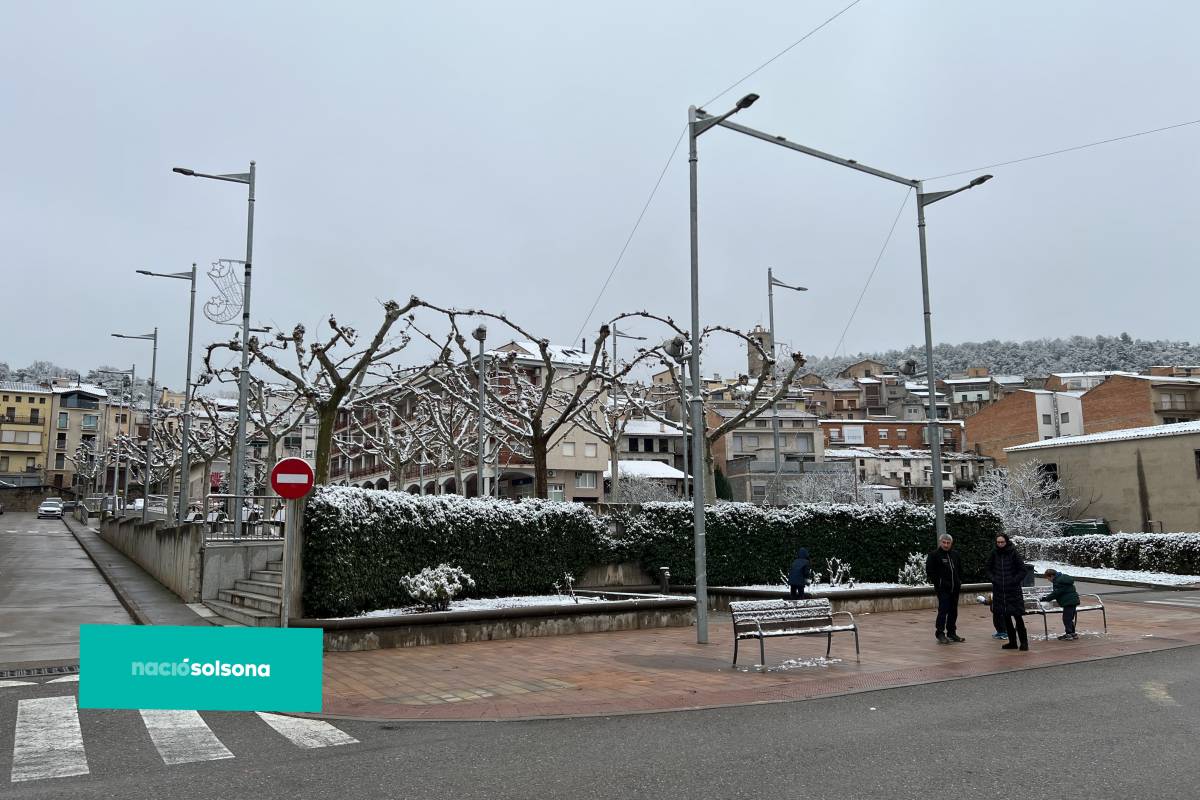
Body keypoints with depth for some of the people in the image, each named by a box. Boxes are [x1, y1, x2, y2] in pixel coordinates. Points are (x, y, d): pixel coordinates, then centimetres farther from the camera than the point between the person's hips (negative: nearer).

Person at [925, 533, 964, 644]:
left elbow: (960, 569, 24)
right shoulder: (934, 555, -6)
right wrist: (937, 582, -13)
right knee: (943, 611, -9)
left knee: (953, 612, 10)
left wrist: (960, 581, 12)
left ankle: (952, 633, 19)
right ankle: (940, 634, -4)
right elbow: (929, 571, -7)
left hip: (955, 588, 6)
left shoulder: (955, 555, 12)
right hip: (942, 589, -6)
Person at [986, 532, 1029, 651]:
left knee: (1017, 616, -6)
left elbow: (1022, 571, -2)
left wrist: (1014, 581, -11)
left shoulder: (1013, 553, -7)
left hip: (1013, 590, -4)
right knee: (1005, 617, 9)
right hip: (999, 591, 4)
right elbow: (989, 569, 13)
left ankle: (1024, 642, 4)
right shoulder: (994, 554, 2)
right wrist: (993, 579, -3)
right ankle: (1012, 642, 18)